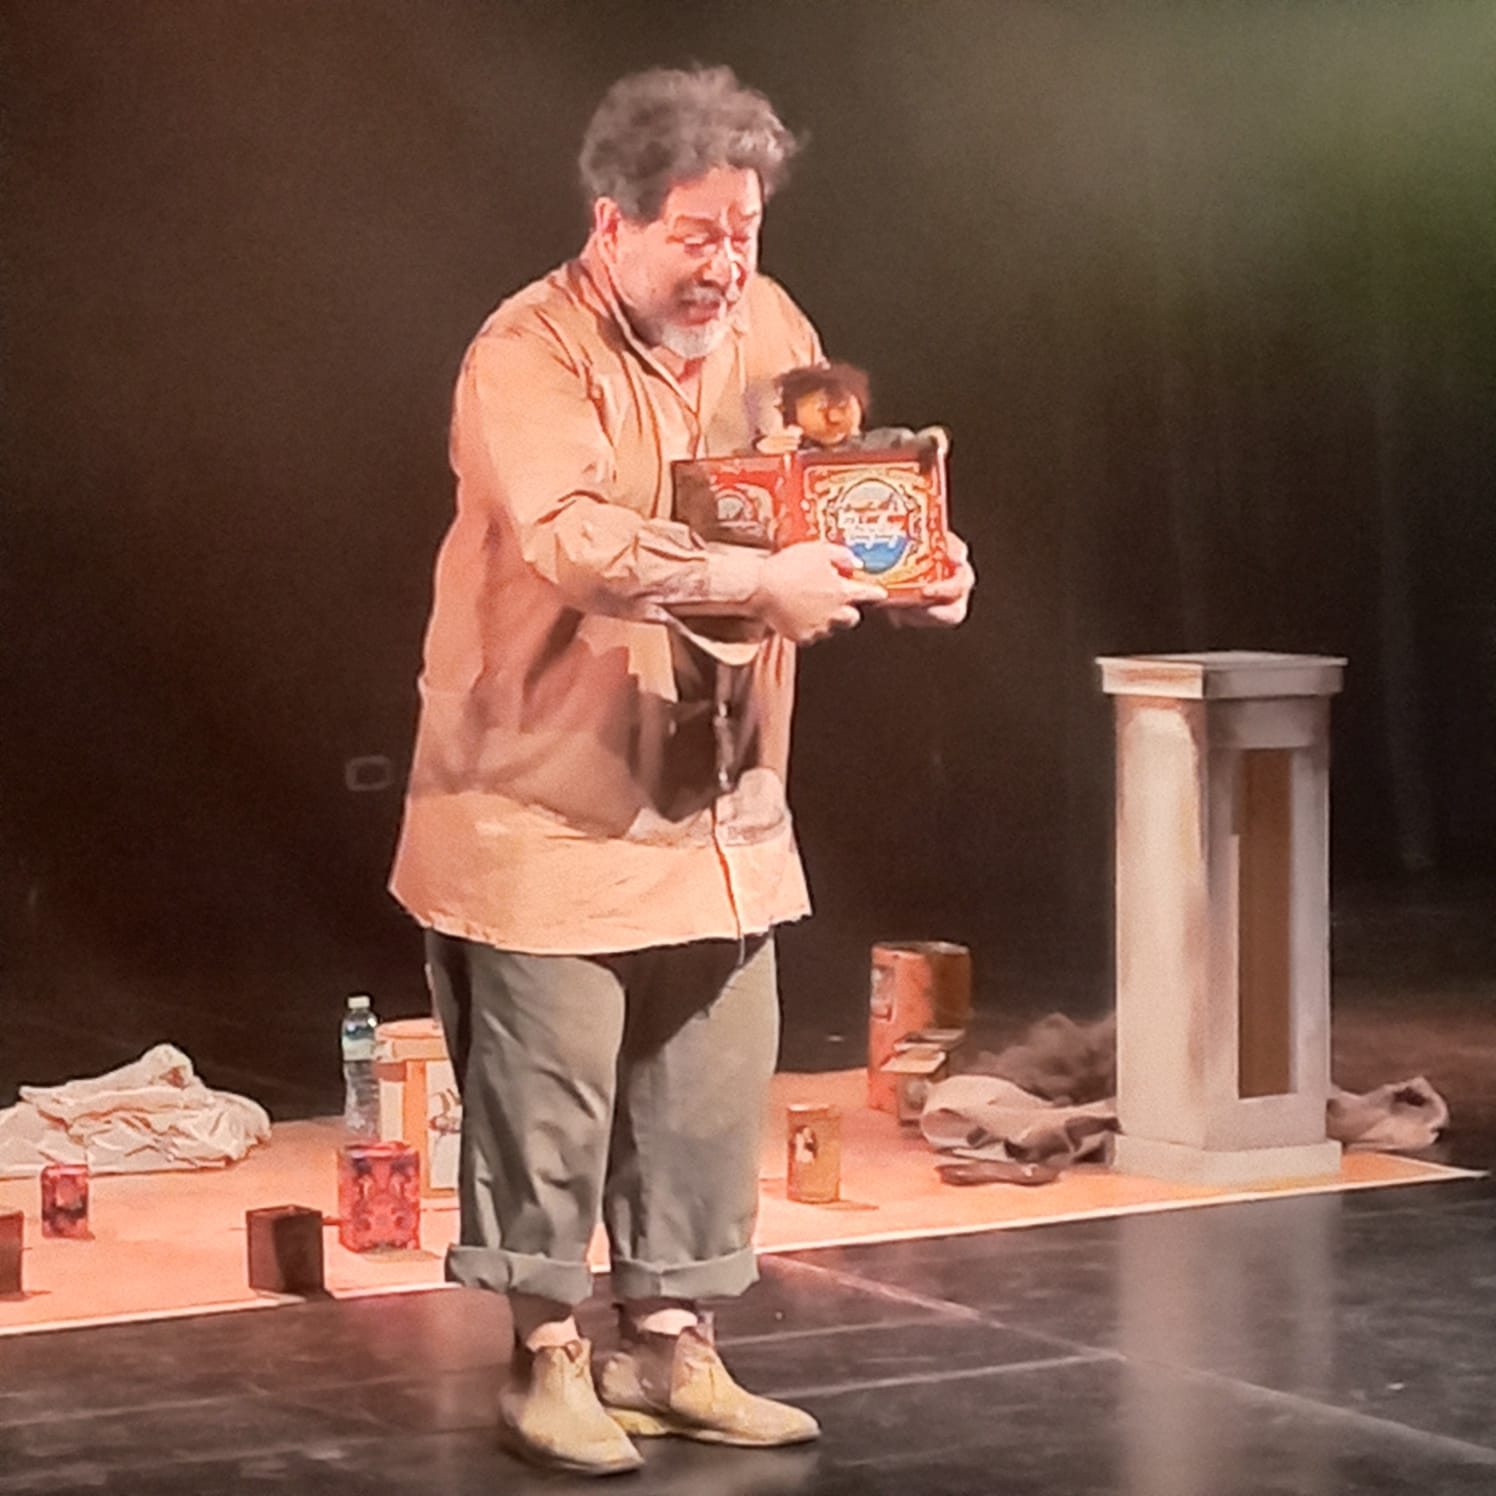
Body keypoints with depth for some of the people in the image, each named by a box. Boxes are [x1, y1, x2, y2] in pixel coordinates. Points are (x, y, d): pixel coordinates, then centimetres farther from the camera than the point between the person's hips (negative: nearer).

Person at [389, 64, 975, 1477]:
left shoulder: (768, 328, 7)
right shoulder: (530, 352, -16)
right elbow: (577, 542, -29)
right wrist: (763, 581, -31)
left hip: (719, 803, 7)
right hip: (551, 803, -7)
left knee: (710, 1089, 10)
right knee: (548, 1091, -1)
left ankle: (669, 1346, 22)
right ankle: (545, 1358, 13)